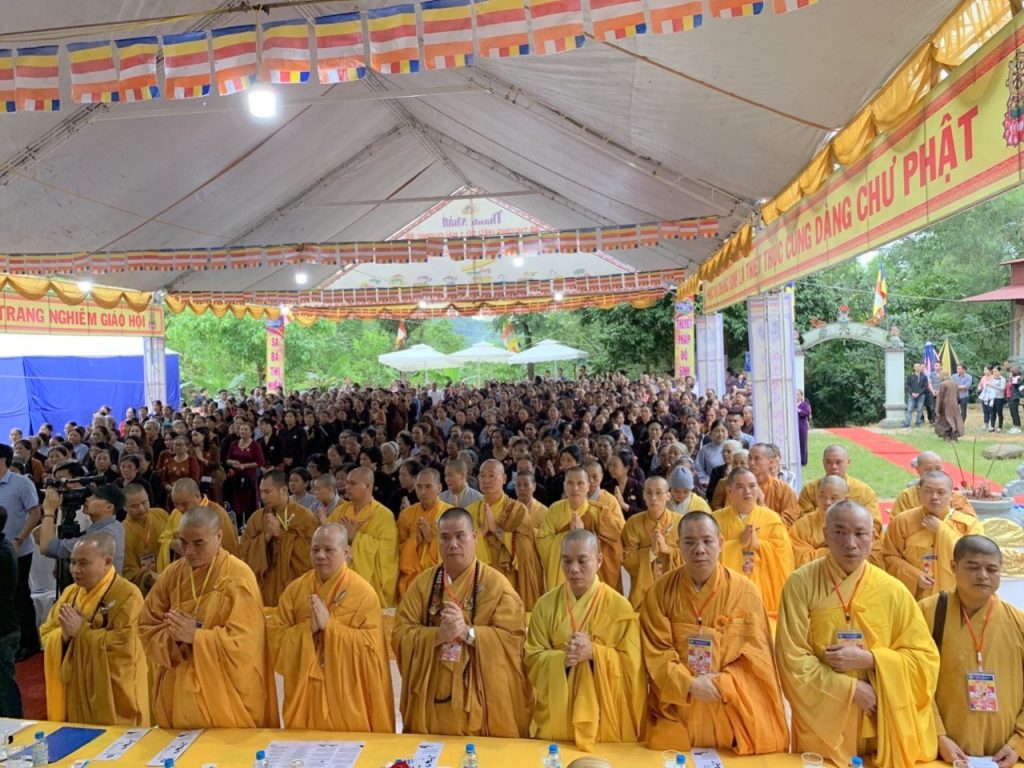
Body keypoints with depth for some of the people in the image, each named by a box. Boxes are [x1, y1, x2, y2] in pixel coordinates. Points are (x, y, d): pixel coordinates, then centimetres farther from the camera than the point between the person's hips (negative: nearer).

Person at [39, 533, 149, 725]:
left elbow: (123, 645, -23)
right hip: (73, 691, 7)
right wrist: (64, 634, -13)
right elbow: (46, 635, 8)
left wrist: (81, 630, -19)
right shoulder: (70, 592, 9)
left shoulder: (127, 595, -15)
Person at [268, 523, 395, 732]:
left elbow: (371, 645, -15)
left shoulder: (363, 592, -9)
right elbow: (274, 636, -2)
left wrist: (329, 625, -20)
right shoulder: (295, 589, 2)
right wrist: (308, 628, -17)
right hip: (304, 692, 3)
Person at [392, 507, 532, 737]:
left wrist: (468, 632, -22)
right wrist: (438, 635, -18)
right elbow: (400, 634, -2)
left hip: (481, 699, -2)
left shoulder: (495, 583, -5)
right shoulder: (423, 582, 4)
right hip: (432, 697, 3)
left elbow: (514, 638, -12)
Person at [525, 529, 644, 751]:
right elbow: (533, 659, -2)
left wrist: (594, 652, -22)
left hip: (603, 712, -1)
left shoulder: (619, 606, -8)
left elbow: (632, 664, -7)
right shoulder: (545, 604, -3)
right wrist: (562, 658, -20)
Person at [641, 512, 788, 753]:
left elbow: (755, 653, -6)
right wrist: (688, 685, -19)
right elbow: (656, 652, -6)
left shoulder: (745, 591, -6)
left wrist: (721, 683, -18)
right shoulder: (660, 591, -5)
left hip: (733, 710, 0)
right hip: (676, 708, 0)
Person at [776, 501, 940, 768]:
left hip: (879, 724, 2)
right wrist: (850, 689, -16)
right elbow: (793, 659, -11)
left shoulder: (892, 591, -4)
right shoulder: (801, 584, -10)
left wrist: (869, 659, -15)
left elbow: (925, 658, -2)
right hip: (821, 722, -2)